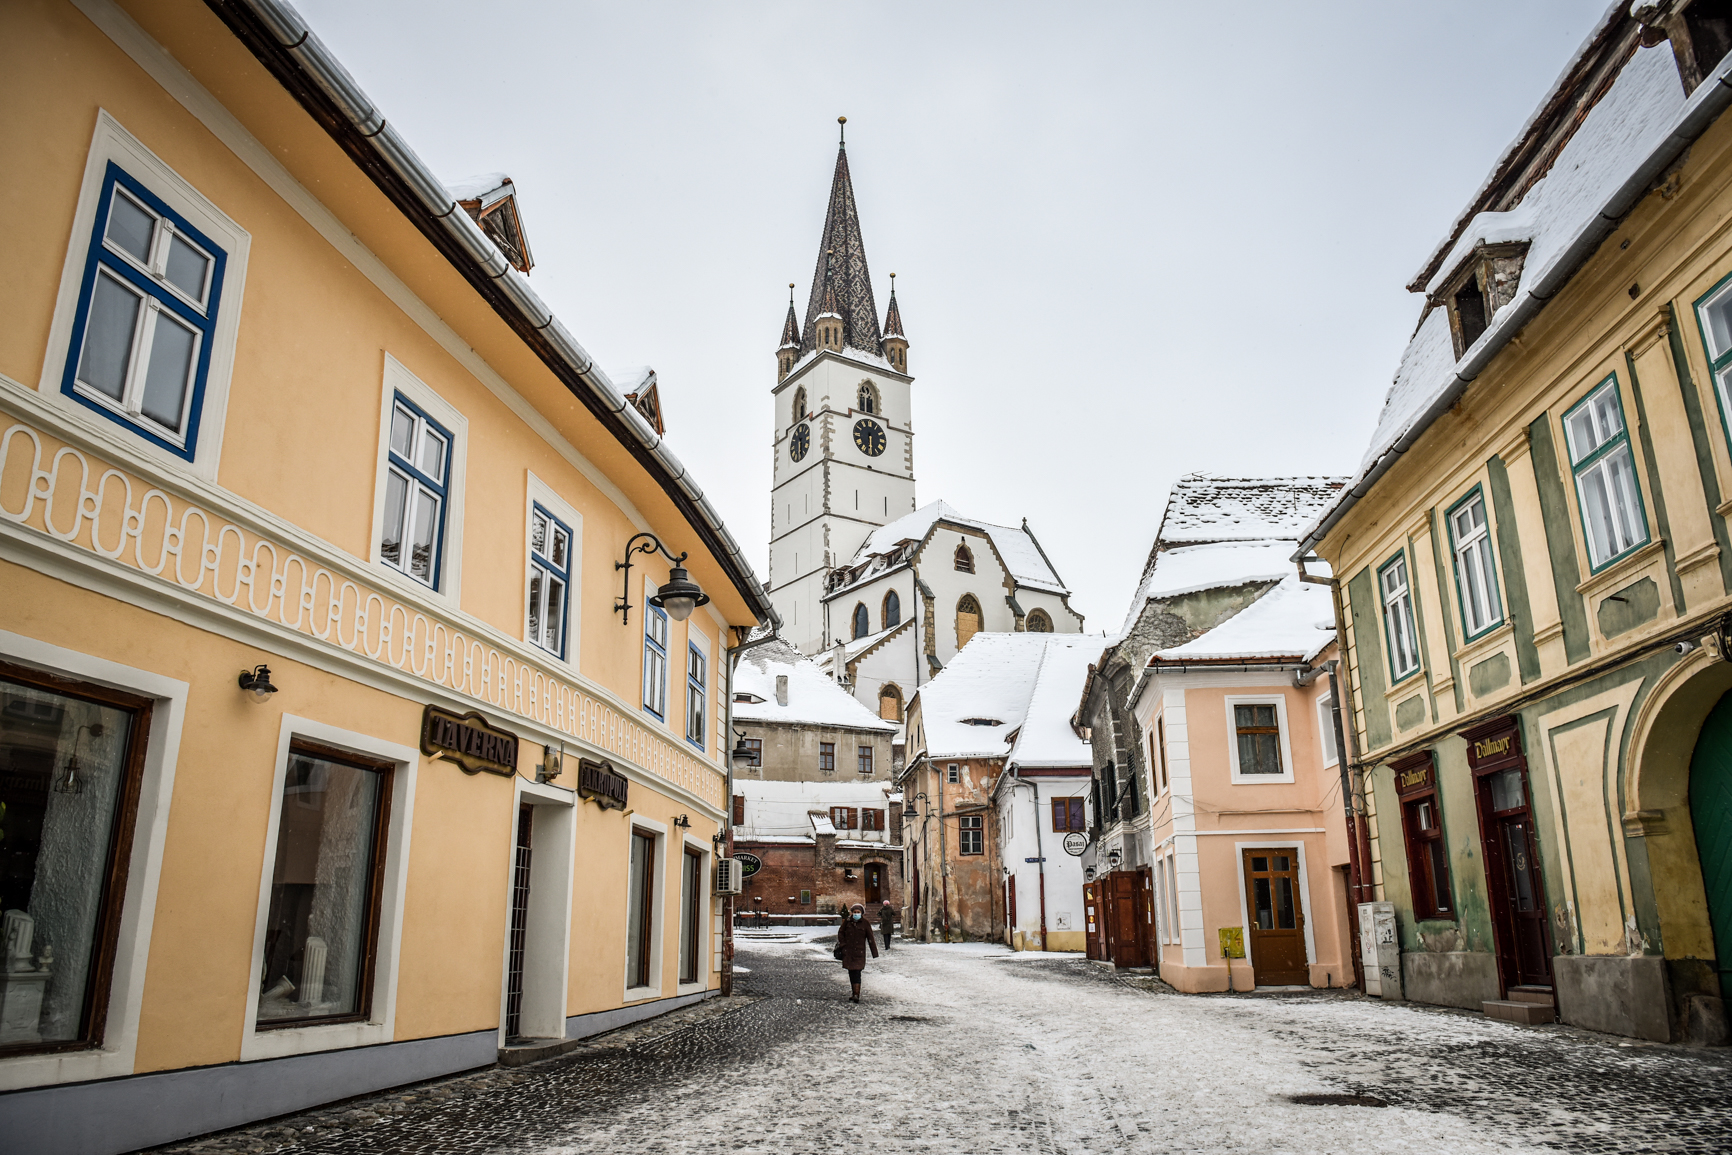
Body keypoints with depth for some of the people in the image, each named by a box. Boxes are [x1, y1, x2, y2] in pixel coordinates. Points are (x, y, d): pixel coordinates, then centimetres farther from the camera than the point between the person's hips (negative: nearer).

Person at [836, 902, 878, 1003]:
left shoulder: (865, 923, -3)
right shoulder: (847, 922, 1)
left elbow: (871, 939, -1)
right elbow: (840, 933, 14)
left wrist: (874, 953, -1)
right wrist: (842, 945, 2)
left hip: (859, 952, -3)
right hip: (848, 952, 3)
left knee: (856, 972, -11)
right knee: (851, 972, 9)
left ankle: (856, 995, -14)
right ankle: (855, 993, 22)